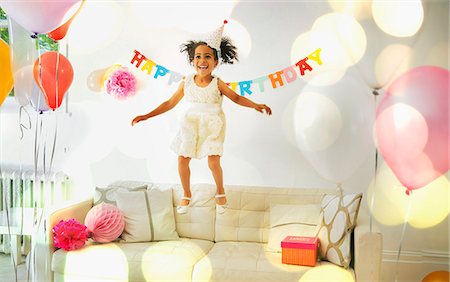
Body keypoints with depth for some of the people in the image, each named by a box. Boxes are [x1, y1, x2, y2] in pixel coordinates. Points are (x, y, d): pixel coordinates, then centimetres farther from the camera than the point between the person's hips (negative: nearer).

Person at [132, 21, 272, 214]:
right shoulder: (186, 83, -6)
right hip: (191, 125, 3)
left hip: (212, 126, -2)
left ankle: (220, 192, 20)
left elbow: (236, 98, 1)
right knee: (182, 160, 0)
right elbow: (170, 103, 2)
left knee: (213, 162, -10)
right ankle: (186, 195, 23)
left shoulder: (218, 84, -12)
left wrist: (255, 106, -14)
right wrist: (147, 116, -2)